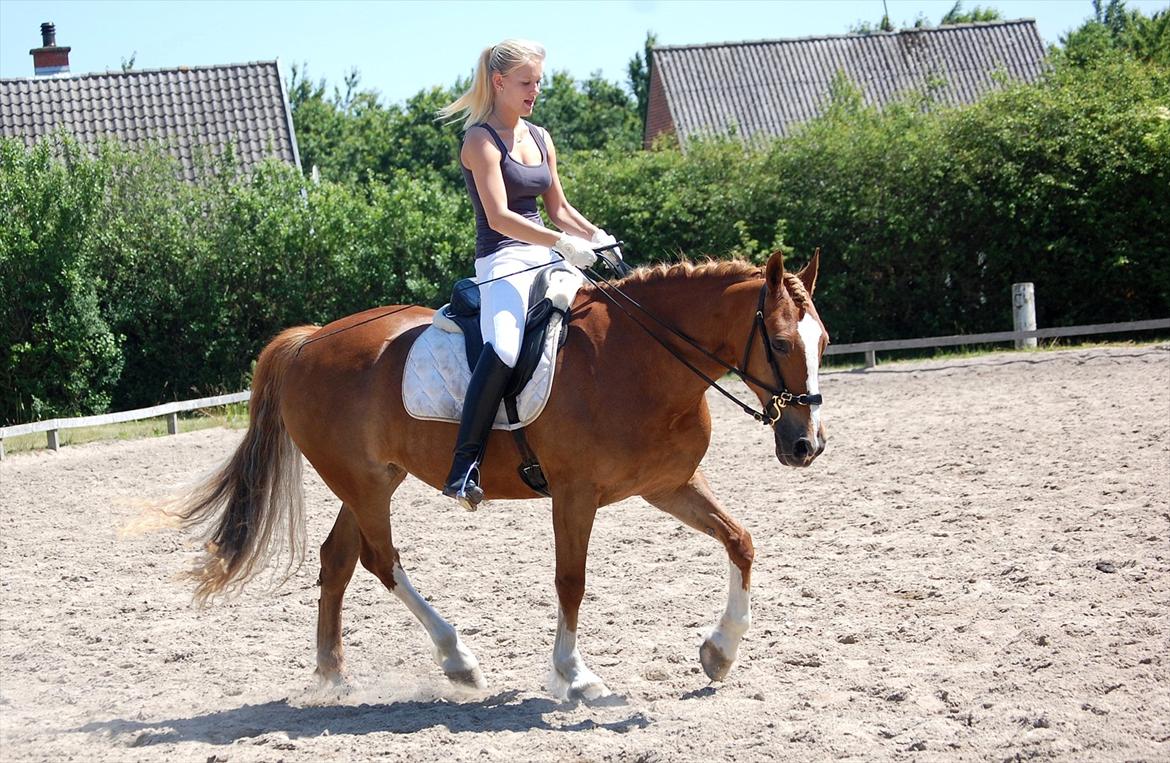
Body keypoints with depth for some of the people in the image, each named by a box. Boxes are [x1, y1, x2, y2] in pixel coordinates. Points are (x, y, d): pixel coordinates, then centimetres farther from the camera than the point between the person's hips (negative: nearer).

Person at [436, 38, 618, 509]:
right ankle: (464, 467, -34)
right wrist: (561, 242, -25)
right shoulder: (481, 140, -7)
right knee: (503, 348, -33)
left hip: (546, 258, 9)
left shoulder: (541, 138, 17)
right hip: (503, 261, -9)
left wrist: (595, 236, 3)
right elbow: (499, 217, -18)